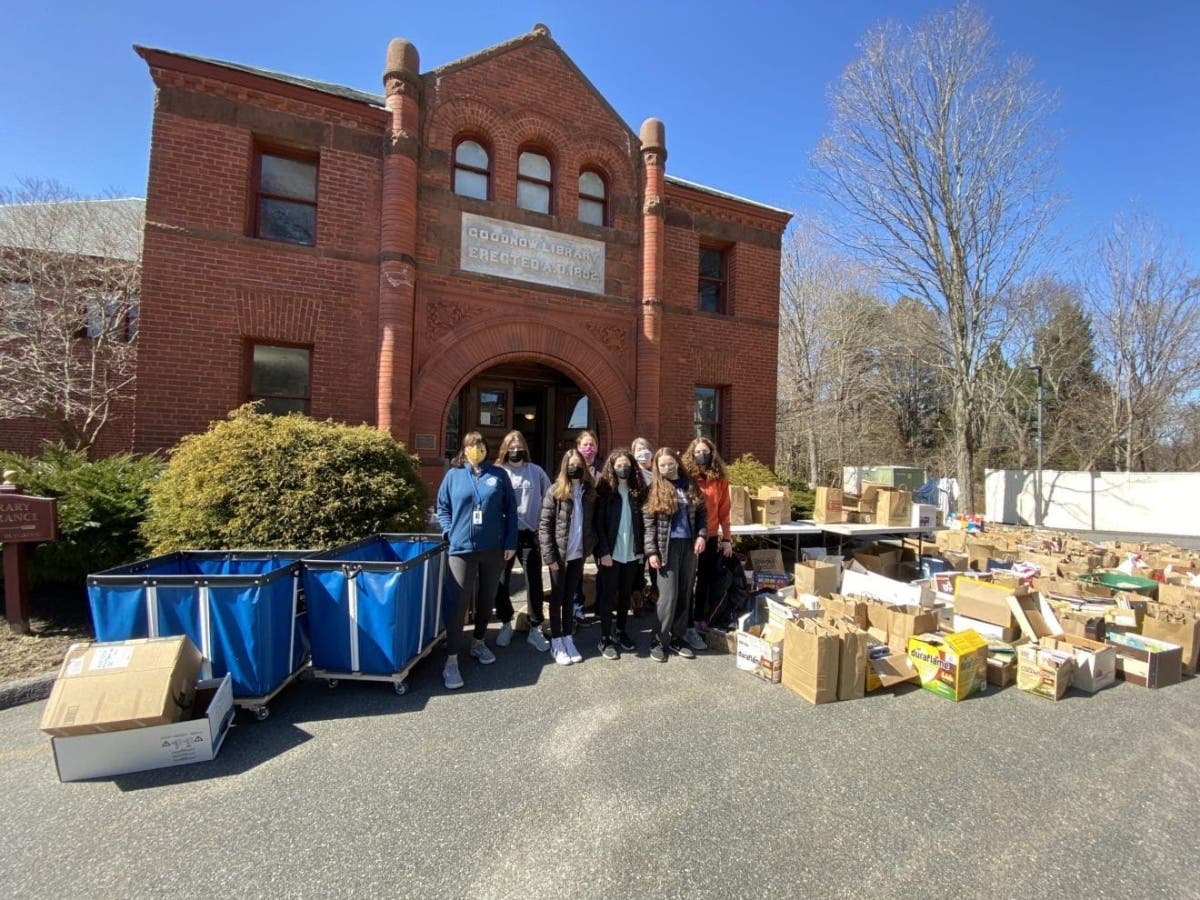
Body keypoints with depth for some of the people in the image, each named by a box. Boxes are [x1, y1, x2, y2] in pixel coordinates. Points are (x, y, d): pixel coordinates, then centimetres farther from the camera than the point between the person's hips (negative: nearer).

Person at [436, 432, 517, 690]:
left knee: (487, 599, 15)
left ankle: (479, 643, 35)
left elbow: (510, 510, 2)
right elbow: (442, 508, 8)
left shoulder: (499, 475, 1)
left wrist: (510, 542, -1)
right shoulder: (453, 475, 1)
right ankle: (451, 661, 5)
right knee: (458, 603, -3)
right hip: (462, 548, -1)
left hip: (493, 548, 2)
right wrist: (449, 533, -6)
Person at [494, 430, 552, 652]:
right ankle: (506, 624, 30)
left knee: (534, 582, 4)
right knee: (501, 581, 10)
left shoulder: (536, 471, 3)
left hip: (529, 534, 1)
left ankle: (535, 628, 18)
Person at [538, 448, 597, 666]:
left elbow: (592, 523, 9)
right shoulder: (555, 491, -9)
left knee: (570, 597, 15)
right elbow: (544, 525, -11)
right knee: (557, 597, 9)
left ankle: (568, 639, 26)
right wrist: (549, 556, -14)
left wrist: (591, 547, -1)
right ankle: (556, 643, 20)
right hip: (559, 554, -3)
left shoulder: (589, 492, 3)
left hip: (578, 554, 4)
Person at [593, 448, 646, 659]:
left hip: (632, 553, 4)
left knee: (625, 594, 14)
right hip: (611, 553, -4)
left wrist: (642, 548, 2)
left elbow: (642, 522, 7)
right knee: (608, 596, 4)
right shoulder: (604, 491, -6)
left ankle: (621, 633, 29)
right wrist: (603, 551, -15)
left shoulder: (637, 491, 6)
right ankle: (605, 639, 15)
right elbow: (599, 523, -10)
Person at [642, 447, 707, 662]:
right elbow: (649, 523, -6)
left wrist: (702, 535, -5)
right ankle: (659, 641, 11)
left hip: (689, 545, 4)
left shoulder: (691, 486, 8)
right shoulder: (655, 489, -3)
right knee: (669, 595, -5)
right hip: (667, 547, -4)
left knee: (685, 595, 9)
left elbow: (702, 513, 11)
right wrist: (651, 551, -12)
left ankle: (677, 638, 23)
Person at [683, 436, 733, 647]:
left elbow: (724, 510, 7)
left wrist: (727, 538, 6)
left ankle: (700, 620, 32)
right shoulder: (686, 478, -8)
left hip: (711, 538, 4)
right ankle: (688, 628, 14)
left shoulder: (720, 479, 3)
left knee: (707, 580, 14)